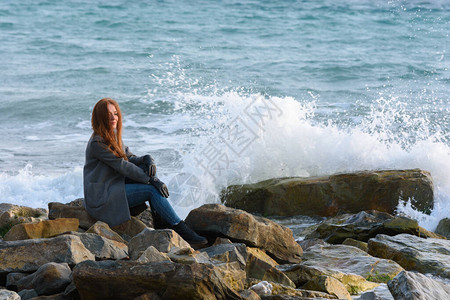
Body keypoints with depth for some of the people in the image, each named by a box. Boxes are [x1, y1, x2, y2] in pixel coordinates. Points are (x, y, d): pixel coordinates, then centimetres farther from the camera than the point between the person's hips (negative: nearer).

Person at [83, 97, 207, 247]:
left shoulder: (114, 136, 12)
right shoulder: (97, 143, -18)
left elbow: (129, 158, 11)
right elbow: (123, 166, -21)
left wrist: (147, 159, -12)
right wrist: (152, 180, -21)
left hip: (114, 187, 9)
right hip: (101, 197, -9)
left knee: (145, 166, -8)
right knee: (152, 190, -18)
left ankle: (160, 219, -13)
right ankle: (182, 231, -16)